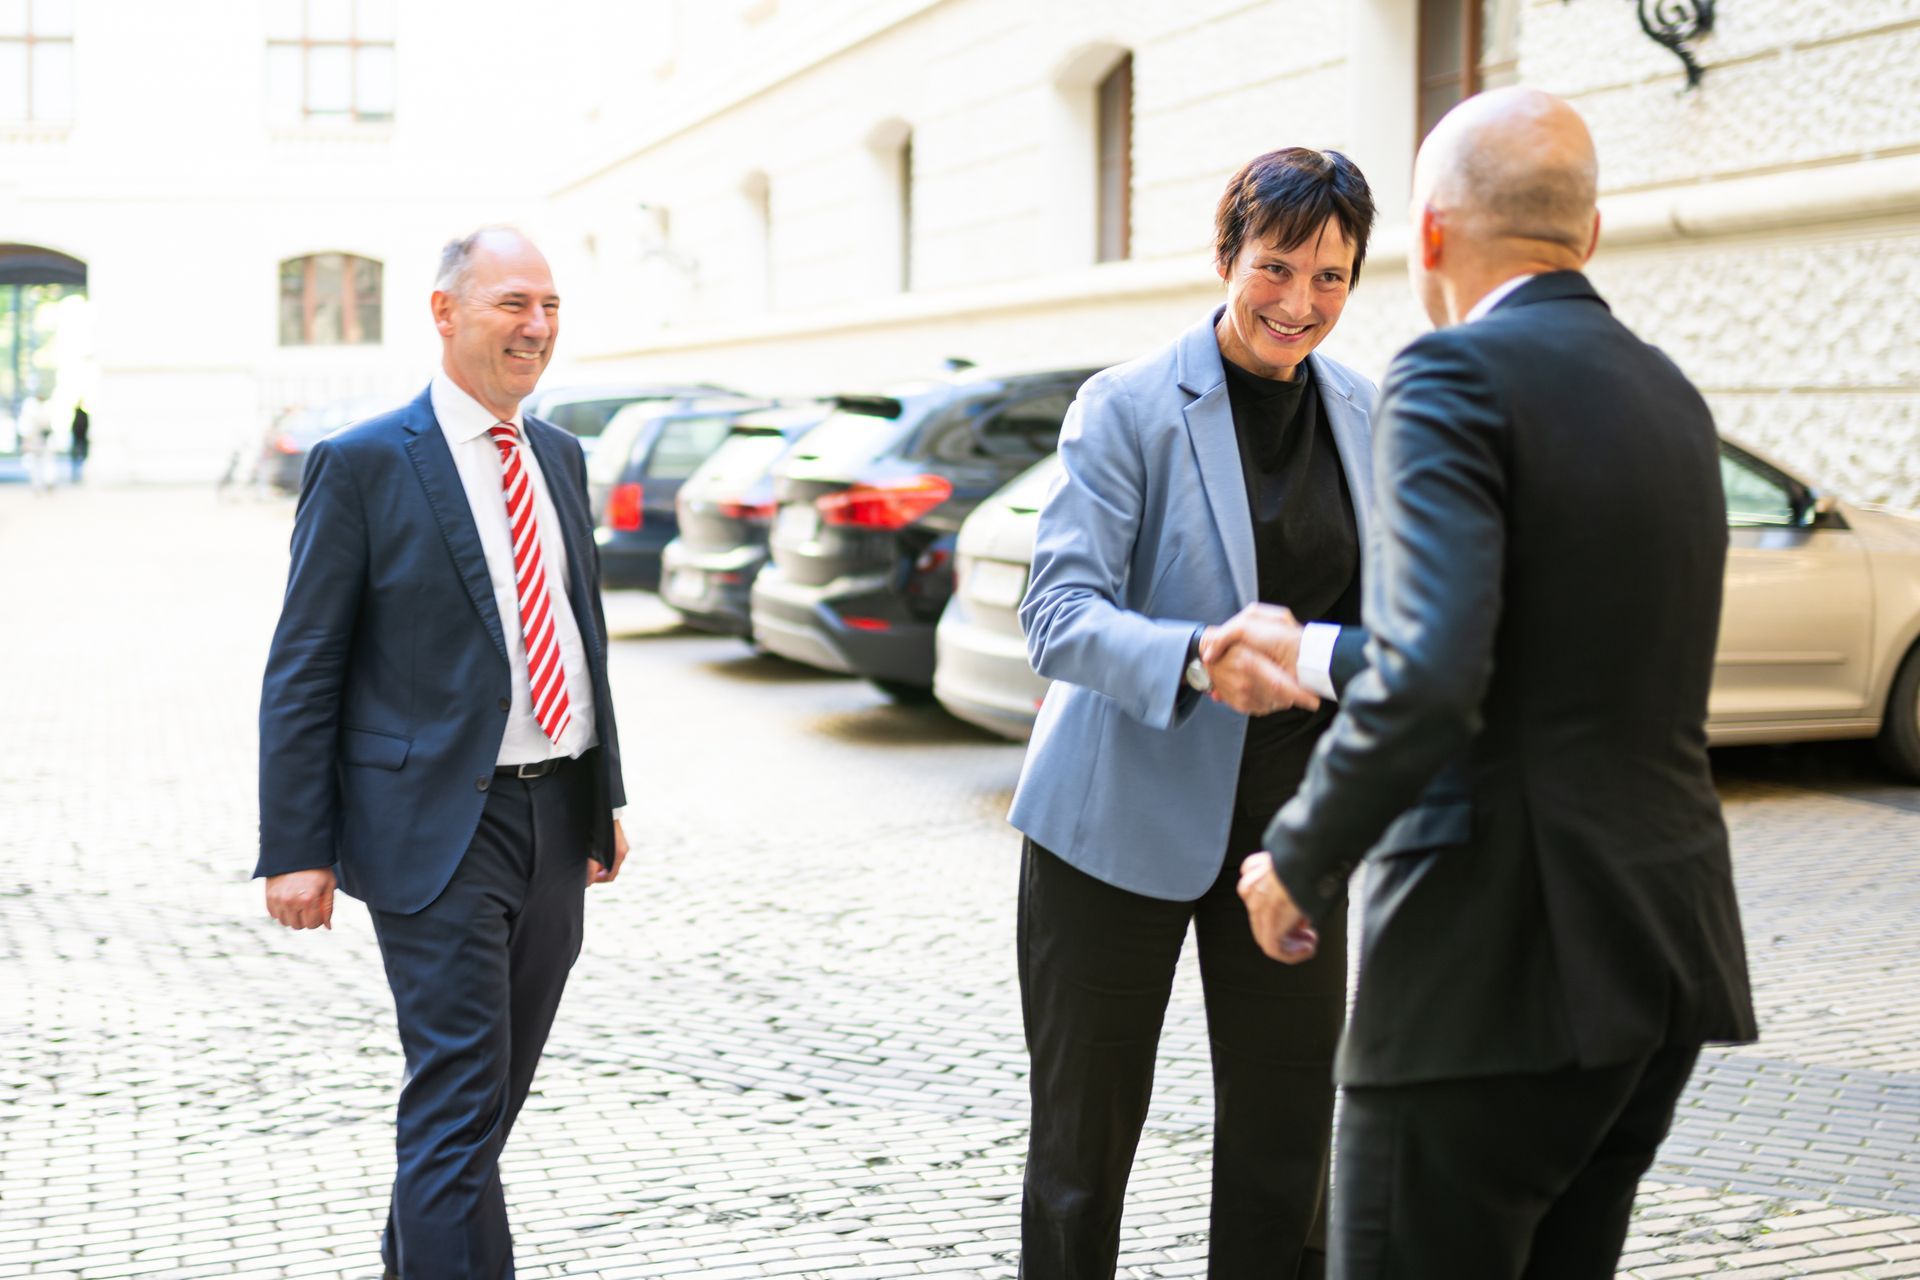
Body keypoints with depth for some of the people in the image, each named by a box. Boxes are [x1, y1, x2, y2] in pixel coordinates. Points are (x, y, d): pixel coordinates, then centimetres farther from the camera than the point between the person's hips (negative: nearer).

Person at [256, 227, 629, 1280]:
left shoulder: (559, 456, 13)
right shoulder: (362, 464, -7)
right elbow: (302, 671, -7)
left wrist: (604, 798, 17)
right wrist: (297, 850, -11)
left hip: (556, 815, 7)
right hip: (438, 825, -7)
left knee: (494, 1090, 16)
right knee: (459, 1096, -8)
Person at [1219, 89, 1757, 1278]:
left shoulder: (1457, 376, -12)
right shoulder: (1668, 393, 15)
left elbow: (1430, 681, -24)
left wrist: (1300, 863, -9)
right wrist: (1313, 654, 28)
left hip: (1504, 957, -9)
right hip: (1667, 952, 9)